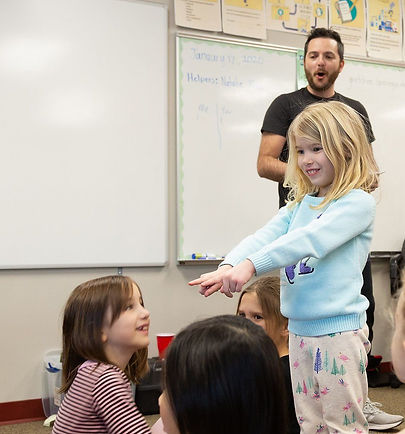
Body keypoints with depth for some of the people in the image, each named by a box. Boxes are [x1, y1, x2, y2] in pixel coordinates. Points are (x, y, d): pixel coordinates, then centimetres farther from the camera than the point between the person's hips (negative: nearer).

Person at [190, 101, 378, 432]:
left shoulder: (359, 203, -10)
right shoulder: (300, 205, 11)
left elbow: (310, 239, -26)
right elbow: (266, 236, -4)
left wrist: (251, 265, -36)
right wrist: (229, 267, -23)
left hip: (339, 331, -6)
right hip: (299, 330, 7)